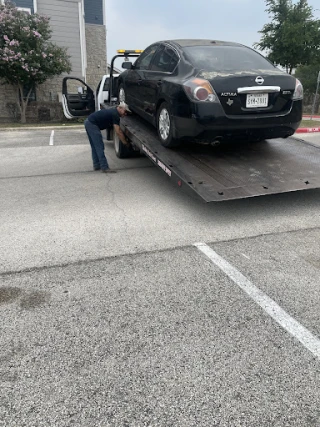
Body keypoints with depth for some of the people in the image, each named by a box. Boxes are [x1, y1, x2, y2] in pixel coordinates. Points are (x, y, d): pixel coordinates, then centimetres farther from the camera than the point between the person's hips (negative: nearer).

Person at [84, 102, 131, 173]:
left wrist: (124, 138, 17)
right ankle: (104, 167, -8)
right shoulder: (115, 114, -13)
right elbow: (118, 132, -15)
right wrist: (126, 143, -9)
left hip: (88, 122, 10)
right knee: (99, 147, -9)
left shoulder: (113, 111, 17)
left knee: (94, 146, 15)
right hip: (92, 124, -10)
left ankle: (97, 165, 21)